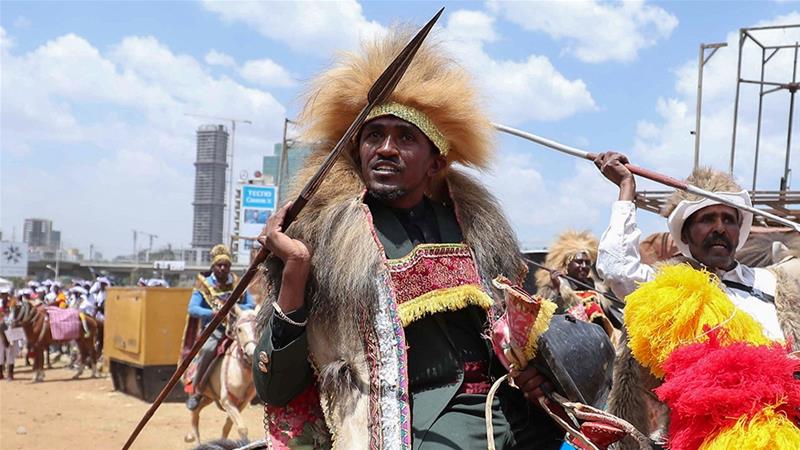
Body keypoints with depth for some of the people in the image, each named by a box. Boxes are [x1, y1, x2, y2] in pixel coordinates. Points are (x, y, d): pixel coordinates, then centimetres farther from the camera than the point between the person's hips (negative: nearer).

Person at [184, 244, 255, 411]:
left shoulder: (238, 284, 10)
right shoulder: (204, 284, 3)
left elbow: (252, 306, 6)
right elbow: (192, 308, -8)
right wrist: (213, 312, -24)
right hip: (212, 328, -3)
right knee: (208, 348, -35)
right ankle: (196, 391, -15)